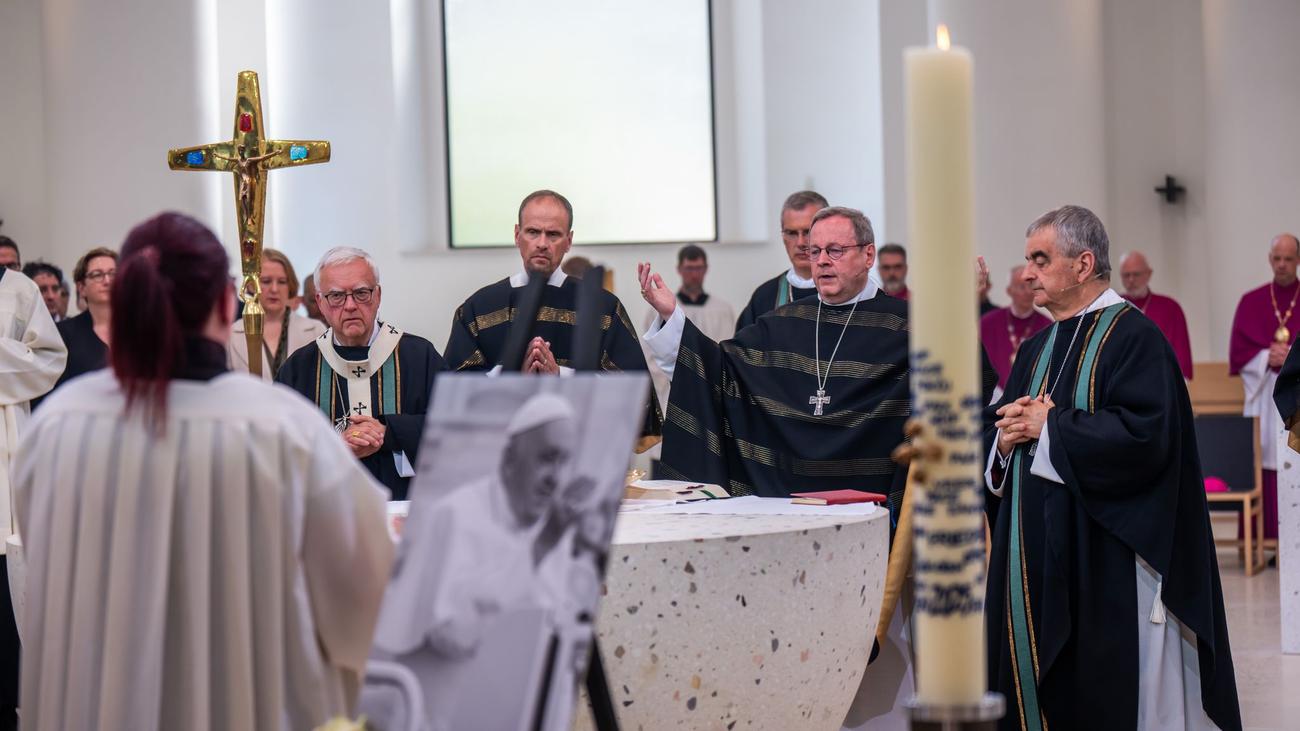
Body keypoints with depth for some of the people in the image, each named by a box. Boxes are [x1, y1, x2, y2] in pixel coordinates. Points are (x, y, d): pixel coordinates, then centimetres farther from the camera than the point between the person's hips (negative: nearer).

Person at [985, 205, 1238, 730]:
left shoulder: (1133, 337, -9)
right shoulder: (1036, 349, 17)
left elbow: (1144, 435, -22)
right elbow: (993, 428, 19)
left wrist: (1048, 427, -14)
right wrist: (1004, 439, -5)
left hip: (1104, 563, -8)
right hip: (1036, 559, 8)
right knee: (1036, 684, 8)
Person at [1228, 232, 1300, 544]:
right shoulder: (1251, 302, 11)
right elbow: (1238, 351, 7)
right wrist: (1267, 357, -9)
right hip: (1264, 398, 1)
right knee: (1265, 468, -4)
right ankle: (1268, 540, -3)